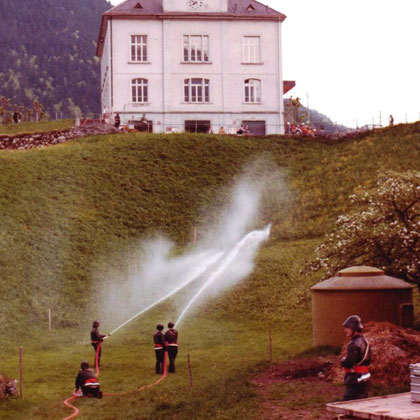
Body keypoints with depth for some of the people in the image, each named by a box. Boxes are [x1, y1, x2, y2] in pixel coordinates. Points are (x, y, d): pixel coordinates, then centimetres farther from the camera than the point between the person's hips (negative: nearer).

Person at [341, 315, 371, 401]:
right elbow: (368, 361, 20)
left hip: (355, 380, -10)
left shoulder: (354, 344, -18)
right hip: (365, 377, 10)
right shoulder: (365, 342, 12)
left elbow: (348, 363, -23)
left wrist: (343, 361, -4)